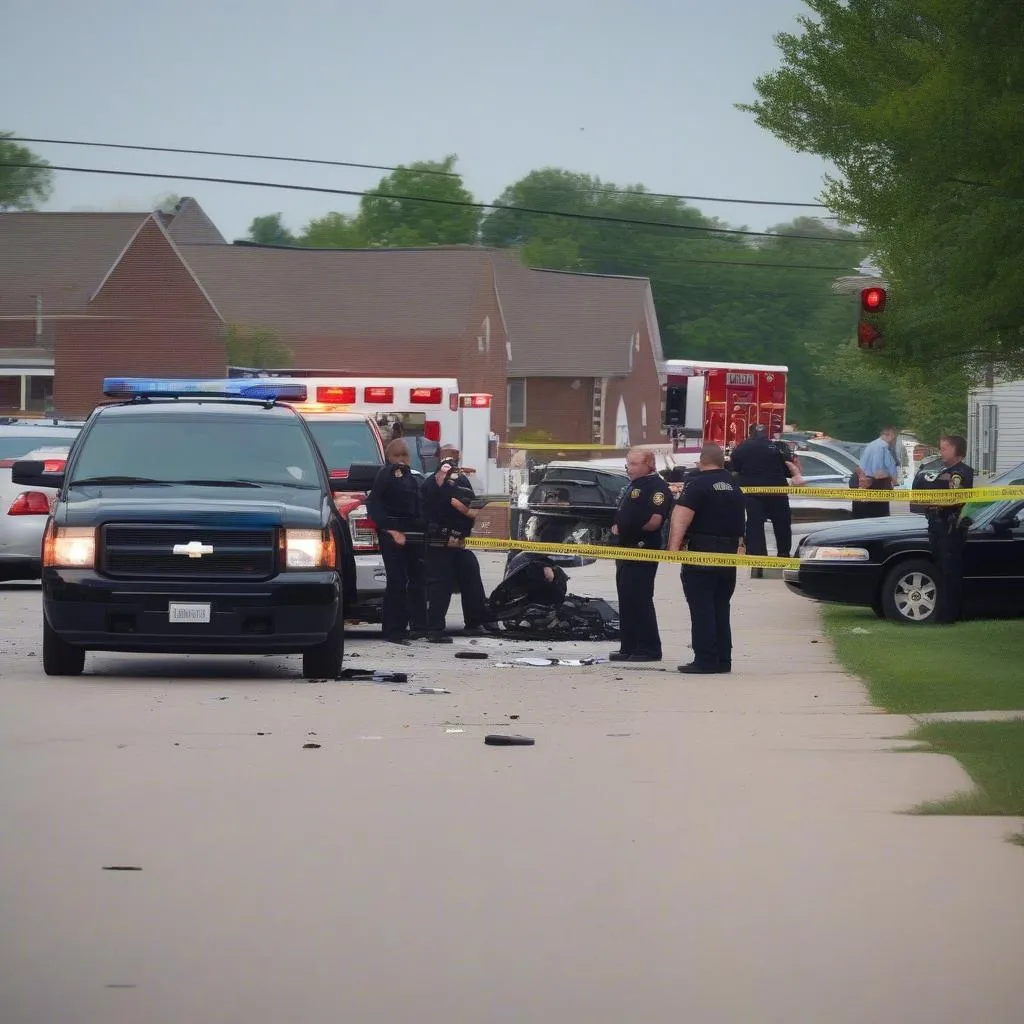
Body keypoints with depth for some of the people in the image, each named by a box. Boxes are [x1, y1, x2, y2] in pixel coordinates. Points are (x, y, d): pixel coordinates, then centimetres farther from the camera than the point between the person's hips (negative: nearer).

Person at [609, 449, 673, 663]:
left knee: (639, 600, -9)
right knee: (626, 600, 12)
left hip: (643, 551, -10)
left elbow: (654, 521, -23)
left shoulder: (657, 487, -13)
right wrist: (617, 527, 9)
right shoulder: (633, 486, 19)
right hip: (626, 549, 10)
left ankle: (649, 649, -5)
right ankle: (628, 647, 17)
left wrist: (625, 527, -12)